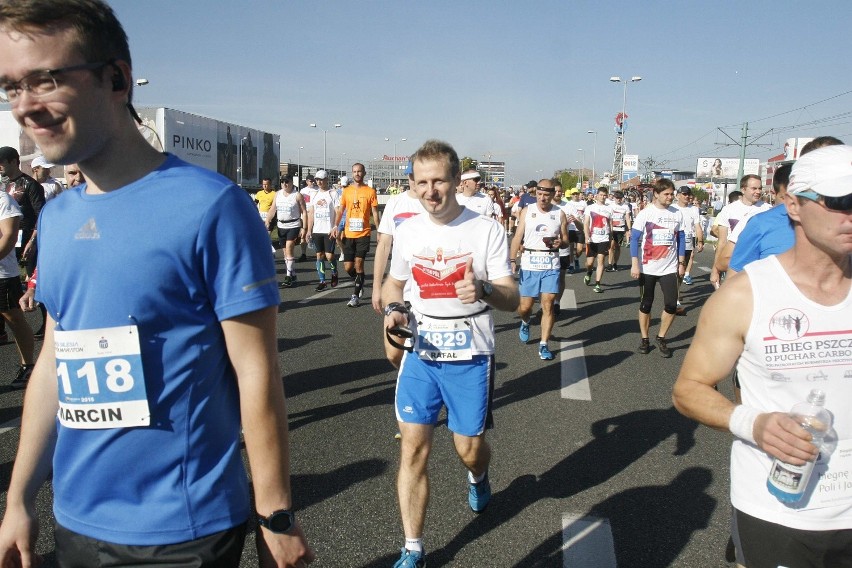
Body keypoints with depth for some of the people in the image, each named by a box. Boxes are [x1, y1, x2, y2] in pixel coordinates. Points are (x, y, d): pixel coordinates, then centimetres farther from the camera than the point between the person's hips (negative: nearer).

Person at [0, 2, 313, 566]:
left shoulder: (211, 205, -17)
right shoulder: (56, 218, 3)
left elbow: (256, 370, -16)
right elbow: (54, 361, 10)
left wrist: (277, 517, -12)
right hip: (74, 520, 7)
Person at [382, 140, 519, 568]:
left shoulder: (487, 230, -10)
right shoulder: (407, 231, 1)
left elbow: (512, 299, -11)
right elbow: (394, 283, 16)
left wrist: (483, 289, -33)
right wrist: (394, 310, -6)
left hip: (469, 357, -2)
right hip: (419, 354, 3)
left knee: (469, 449, 9)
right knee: (413, 449, 0)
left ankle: (478, 477, 48)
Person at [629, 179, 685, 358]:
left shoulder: (677, 214, 5)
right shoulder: (645, 213, -5)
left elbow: (680, 239, 12)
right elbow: (634, 239, -7)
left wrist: (681, 263, 11)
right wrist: (634, 264, -13)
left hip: (670, 268, 2)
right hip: (647, 268, -2)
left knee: (671, 305, -4)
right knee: (645, 305, 6)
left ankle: (661, 338, 14)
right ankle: (645, 339, 21)